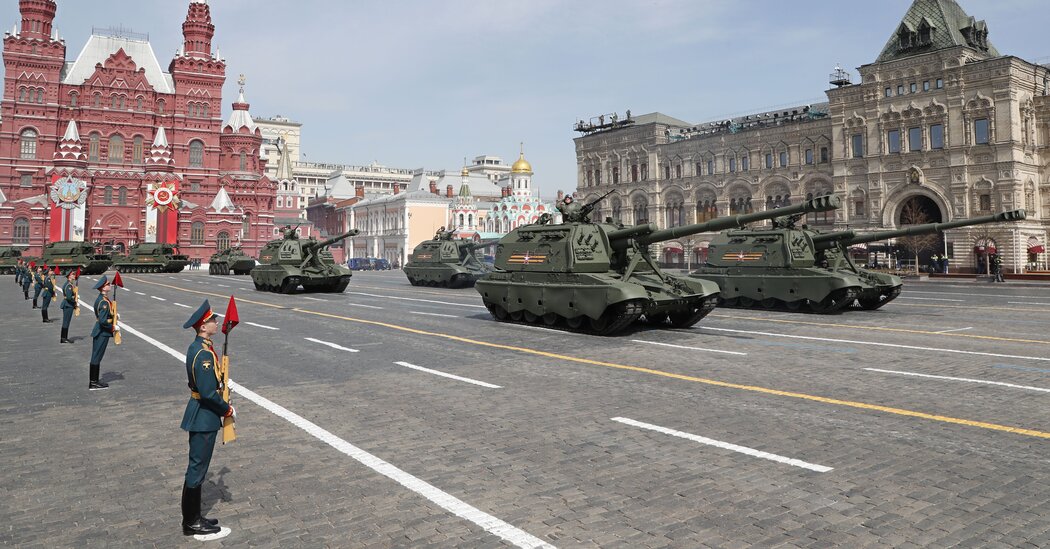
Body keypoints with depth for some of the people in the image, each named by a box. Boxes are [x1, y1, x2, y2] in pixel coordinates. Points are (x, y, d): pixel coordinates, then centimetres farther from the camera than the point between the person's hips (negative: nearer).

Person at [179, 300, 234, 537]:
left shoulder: (197, 346, 7)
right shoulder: (204, 354, -24)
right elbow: (208, 392, -26)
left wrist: (222, 383, 10)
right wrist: (227, 410, -14)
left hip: (200, 413, 10)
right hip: (204, 417, -10)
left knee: (198, 466, 18)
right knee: (197, 468, 2)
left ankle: (193, 516, 30)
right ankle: (191, 523, 14)